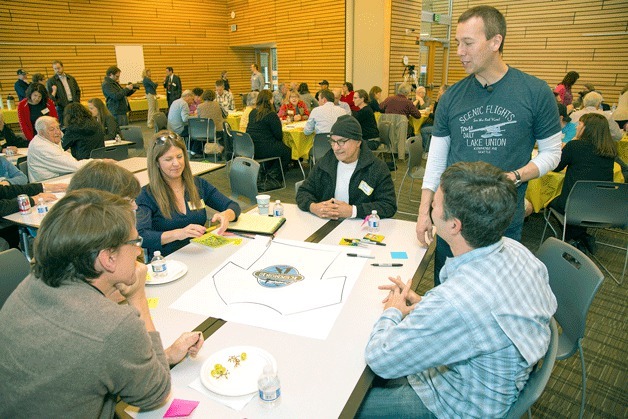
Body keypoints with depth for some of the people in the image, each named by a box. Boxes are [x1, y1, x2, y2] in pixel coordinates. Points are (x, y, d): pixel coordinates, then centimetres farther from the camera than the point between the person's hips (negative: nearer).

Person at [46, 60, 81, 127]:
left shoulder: (71, 78, 13)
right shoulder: (51, 81, 1)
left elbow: (77, 91, 15)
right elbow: (49, 96, 0)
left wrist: (77, 102, 4)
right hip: (62, 107, -3)